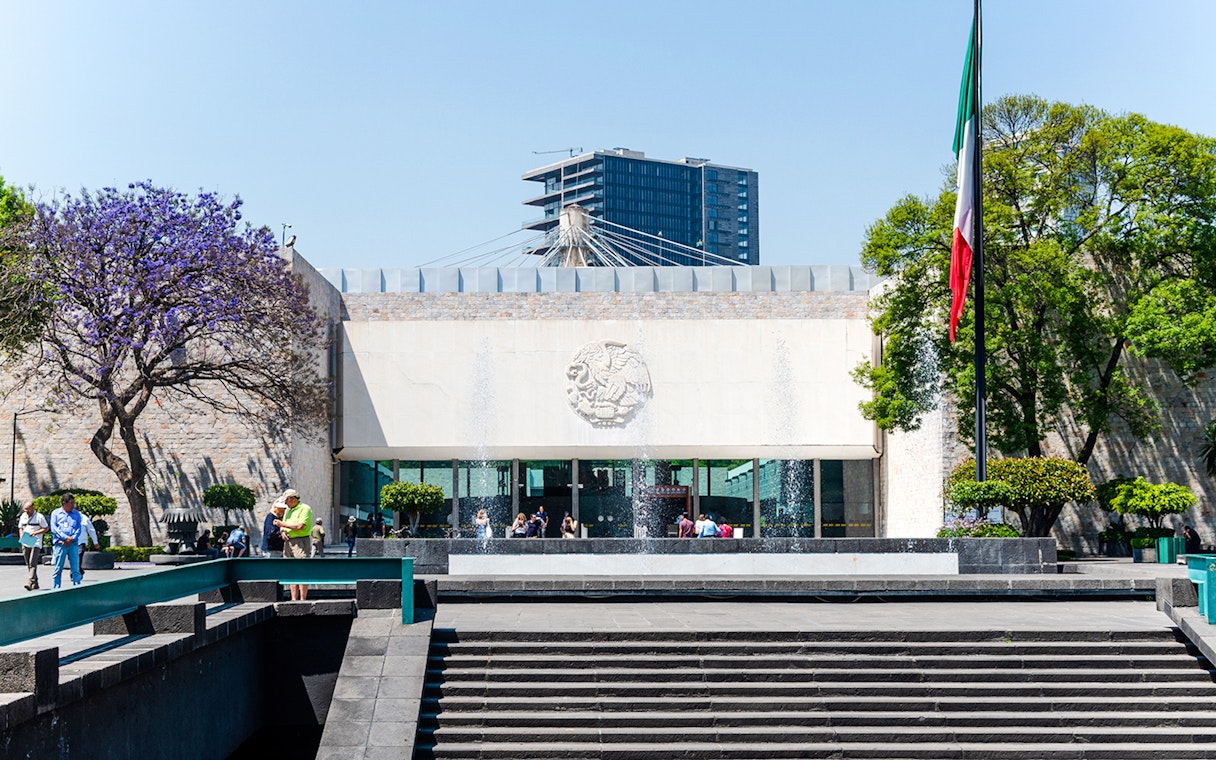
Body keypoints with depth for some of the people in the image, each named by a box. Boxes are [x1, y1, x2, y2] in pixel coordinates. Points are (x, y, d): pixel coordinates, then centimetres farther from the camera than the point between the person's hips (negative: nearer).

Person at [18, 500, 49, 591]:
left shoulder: (39, 516, -5)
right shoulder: (23, 516, 13)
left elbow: (46, 528, -4)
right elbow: (20, 528, 23)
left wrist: (35, 533, -16)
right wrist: (21, 537, 4)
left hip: (35, 543, -7)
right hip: (25, 543, 7)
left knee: (32, 563, -16)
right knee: (28, 564, 8)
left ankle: (30, 583, -24)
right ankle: (35, 583, 16)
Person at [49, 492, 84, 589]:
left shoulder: (76, 514, 13)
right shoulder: (56, 513, 8)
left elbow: (79, 529, 7)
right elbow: (53, 528, -2)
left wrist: (72, 539, -10)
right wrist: (65, 538, -12)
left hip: (73, 544, 2)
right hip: (60, 544, -2)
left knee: (76, 569, -4)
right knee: (58, 569, 1)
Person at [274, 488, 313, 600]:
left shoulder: (305, 509, -7)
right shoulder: (288, 510, 20)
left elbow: (300, 526, -18)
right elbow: (283, 526, 25)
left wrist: (283, 524, -10)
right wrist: (283, 532, 1)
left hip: (301, 542, -8)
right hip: (288, 542, 8)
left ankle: (303, 599, -12)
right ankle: (294, 599, 8)